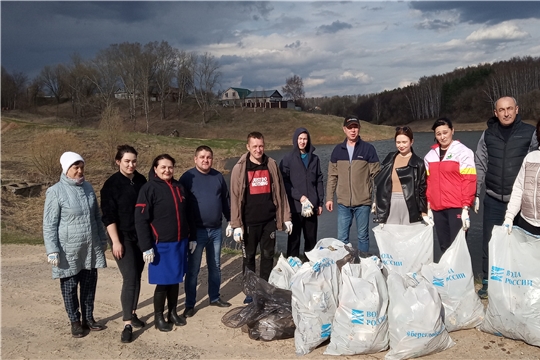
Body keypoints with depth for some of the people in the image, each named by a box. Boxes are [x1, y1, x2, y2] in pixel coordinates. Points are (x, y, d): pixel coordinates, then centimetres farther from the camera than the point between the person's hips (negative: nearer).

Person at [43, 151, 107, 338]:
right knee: (70, 286, 8)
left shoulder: (88, 187, 5)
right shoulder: (55, 191, -11)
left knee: (89, 284, 12)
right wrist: (52, 250, -13)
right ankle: (75, 321, 23)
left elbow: (97, 216, 13)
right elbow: (49, 224, -9)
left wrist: (102, 239, 15)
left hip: (91, 248, 5)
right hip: (69, 250, -5)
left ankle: (88, 318, 27)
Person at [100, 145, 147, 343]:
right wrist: (116, 241, -16)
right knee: (130, 278, -10)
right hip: (123, 238, -5)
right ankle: (127, 323, -4)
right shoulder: (111, 184, -10)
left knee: (137, 276, 11)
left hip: (141, 236, 5)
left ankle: (132, 313, 25)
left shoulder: (141, 180, 4)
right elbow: (108, 216, -12)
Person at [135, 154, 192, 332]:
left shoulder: (179, 187, 9)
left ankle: (173, 313, 30)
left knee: (175, 280, 15)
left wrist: (190, 238, 16)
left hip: (179, 243, 6)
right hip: (161, 245, -6)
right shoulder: (149, 188, -11)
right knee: (163, 282, 2)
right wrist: (146, 247, -18)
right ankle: (158, 317, 19)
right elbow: (141, 220, -15)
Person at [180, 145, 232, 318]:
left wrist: (230, 221, 11)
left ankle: (214, 297, 31)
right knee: (193, 269, 3)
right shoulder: (187, 177, -7)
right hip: (197, 231, -4)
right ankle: (190, 304, 14)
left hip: (216, 230, 4)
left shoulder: (218, 176, 5)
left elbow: (226, 200, 13)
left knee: (215, 266, 16)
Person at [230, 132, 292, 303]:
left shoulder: (272, 165, 5)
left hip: (269, 220, 2)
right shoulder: (240, 168, -3)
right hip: (249, 222, -2)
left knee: (268, 255, 10)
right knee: (249, 257, 8)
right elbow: (235, 198, -5)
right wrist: (236, 225, -9)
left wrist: (286, 217, 6)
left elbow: (280, 192, 8)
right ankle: (250, 292, 20)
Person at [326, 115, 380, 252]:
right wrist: (329, 198, 6)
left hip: (363, 202, -2)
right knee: (342, 237, 6)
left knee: (363, 236, 9)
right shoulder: (338, 150, 7)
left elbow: (376, 176, -1)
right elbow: (332, 176, 9)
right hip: (343, 202, 2)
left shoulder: (368, 148, -1)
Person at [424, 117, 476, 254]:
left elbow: (469, 181, -7)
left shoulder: (463, 152, -2)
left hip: (457, 207, -5)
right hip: (437, 209, 5)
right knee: (444, 247, 10)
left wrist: (465, 208, -13)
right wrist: (428, 207, 12)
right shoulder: (430, 155, 13)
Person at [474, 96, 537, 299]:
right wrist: (475, 194, 2)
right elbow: (479, 166, 6)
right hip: (493, 200, 2)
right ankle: (487, 282, 23)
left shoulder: (529, 133, -2)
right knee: (489, 243, 8)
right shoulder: (488, 134, 3)